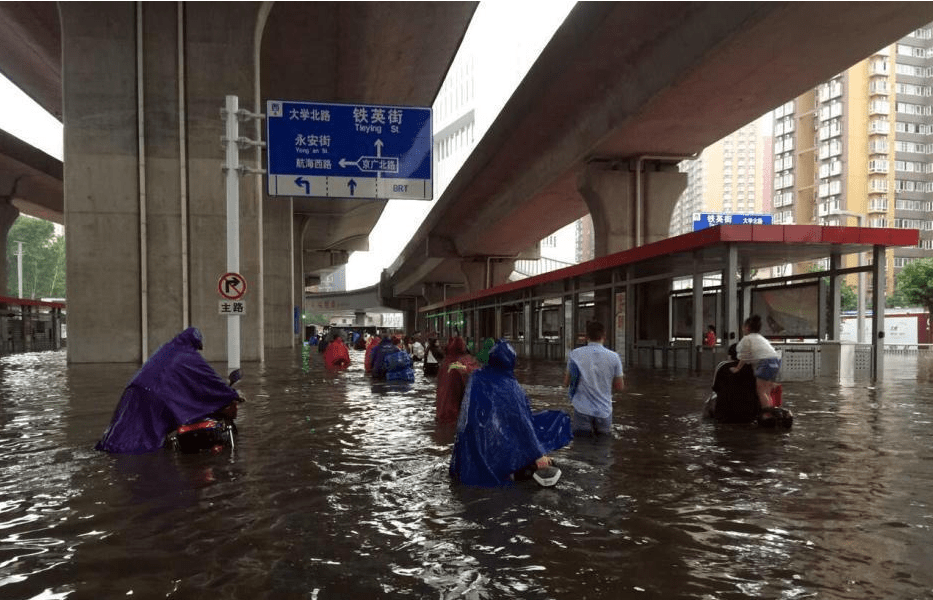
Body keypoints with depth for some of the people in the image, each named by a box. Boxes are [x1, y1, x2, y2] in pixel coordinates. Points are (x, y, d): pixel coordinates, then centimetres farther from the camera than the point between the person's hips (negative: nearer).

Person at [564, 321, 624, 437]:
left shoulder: (575, 355, -4)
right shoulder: (614, 357, -2)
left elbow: (566, 382, 3)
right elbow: (619, 387, 4)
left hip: (582, 409, -1)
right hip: (604, 411, 1)